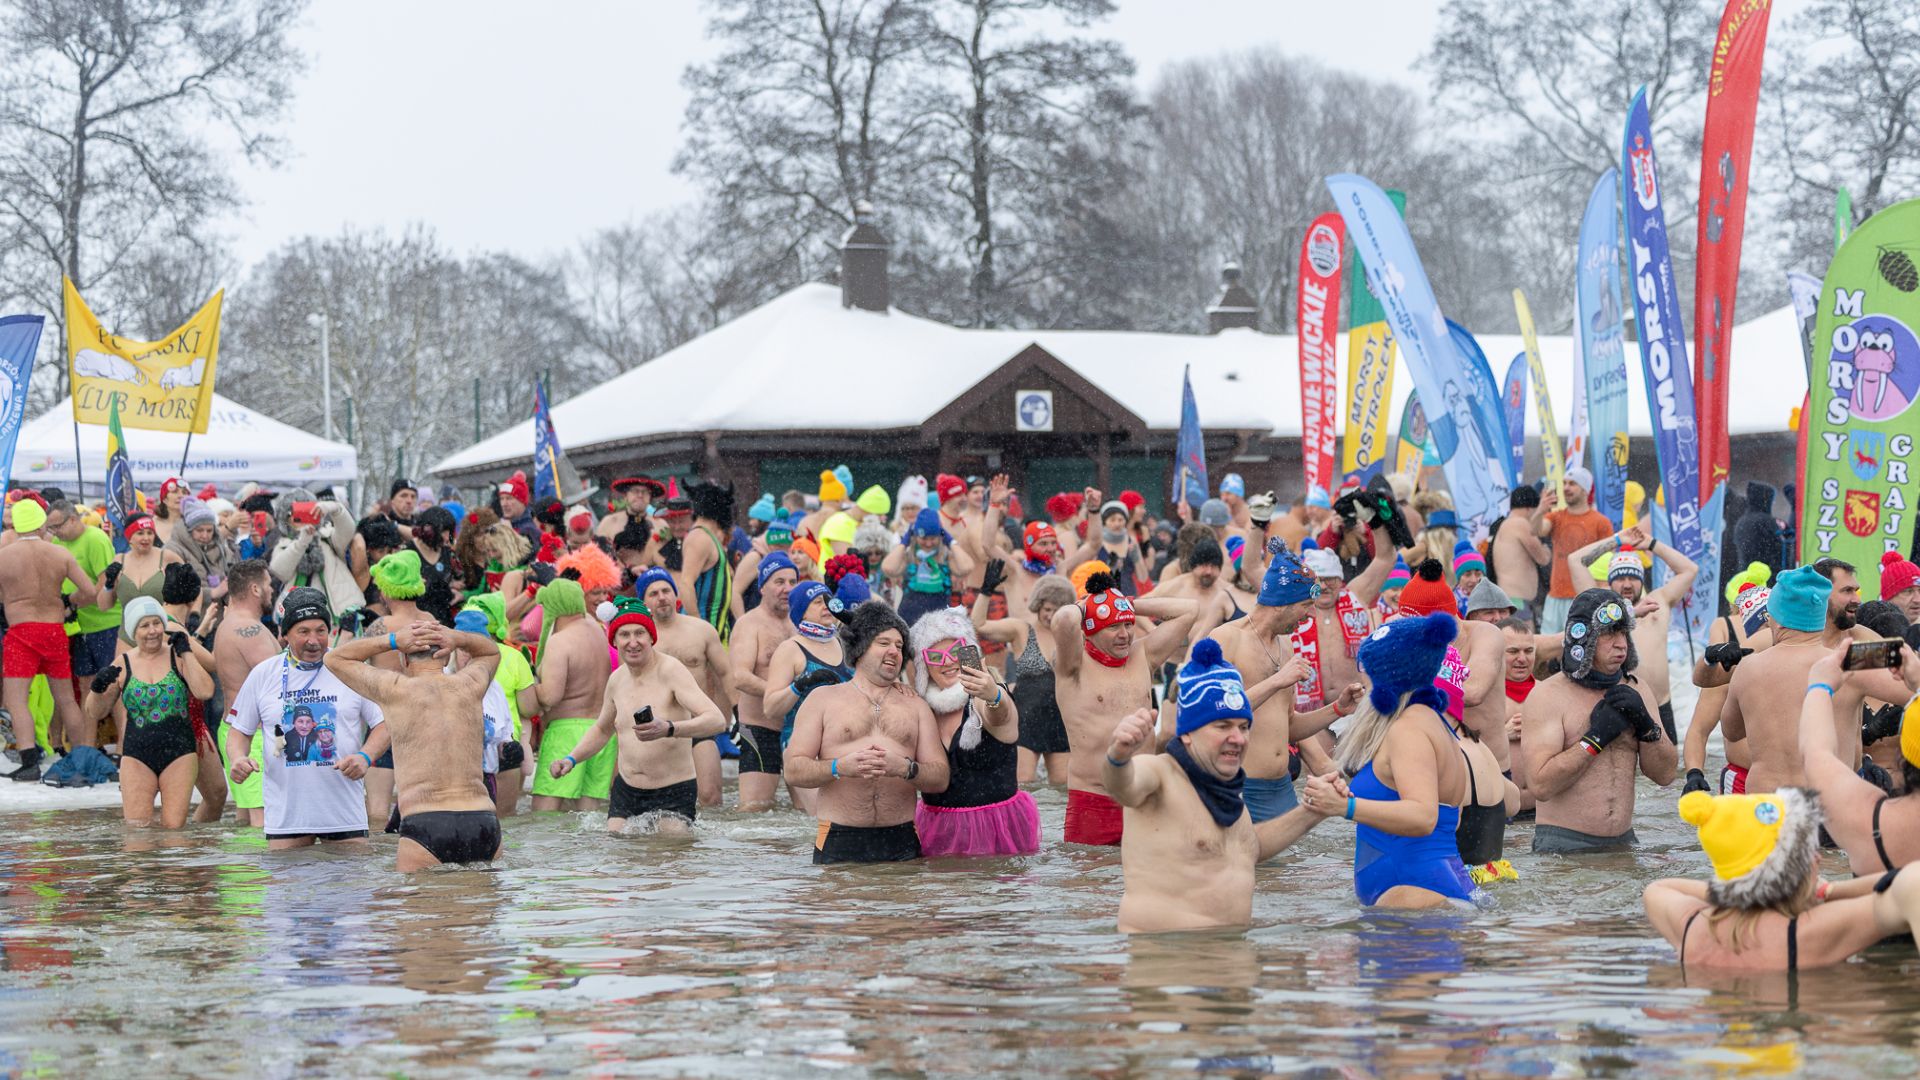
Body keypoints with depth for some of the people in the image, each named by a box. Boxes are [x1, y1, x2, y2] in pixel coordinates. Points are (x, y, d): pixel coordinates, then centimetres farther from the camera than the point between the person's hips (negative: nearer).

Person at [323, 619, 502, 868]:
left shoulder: (395, 690, 4)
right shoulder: (470, 685, 12)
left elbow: (335, 658, 20)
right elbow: (491, 651, 37)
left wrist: (392, 640, 11)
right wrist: (457, 638, 16)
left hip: (425, 827, -4)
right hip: (484, 822, 4)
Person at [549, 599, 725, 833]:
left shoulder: (671, 671, -14)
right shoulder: (617, 679, 7)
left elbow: (717, 721, -27)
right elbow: (602, 730, 27)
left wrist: (668, 729, -42)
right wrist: (571, 759, 11)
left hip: (673, 794, -6)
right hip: (625, 792, 6)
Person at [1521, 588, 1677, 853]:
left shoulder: (1636, 691, 11)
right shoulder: (1547, 696, -7)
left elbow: (1665, 775, 9)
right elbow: (1540, 786, -18)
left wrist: (1646, 725, -7)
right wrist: (1596, 738, -16)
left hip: (1623, 841, 5)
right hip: (1562, 846, -5)